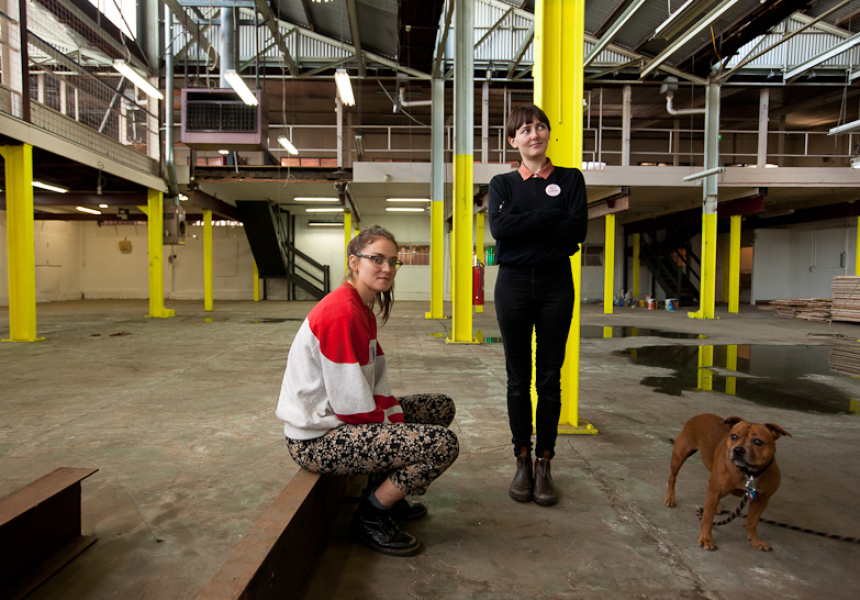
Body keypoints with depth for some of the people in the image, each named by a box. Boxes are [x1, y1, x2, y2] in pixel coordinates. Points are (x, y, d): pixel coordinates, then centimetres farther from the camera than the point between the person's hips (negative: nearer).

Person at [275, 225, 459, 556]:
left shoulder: (364, 310, 11)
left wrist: (399, 427, 1)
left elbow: (377, 382, 10)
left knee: (442, 407, 15)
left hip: (343, 423, 10)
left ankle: (382, 493, 19)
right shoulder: (340, 313, -22)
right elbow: (351, 402, -22)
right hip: (317, 440, -10)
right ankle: (369, 517, -2)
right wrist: (391, 431, -10)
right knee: (443, 444, -22)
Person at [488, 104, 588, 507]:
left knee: (549, 378, 3)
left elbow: (577, 231, -8)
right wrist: (551, 216, -11)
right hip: (513, 283, 1)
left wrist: (523, 223, -10)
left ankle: (544, 464, 14)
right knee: (518, 378, 5)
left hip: (555, 284, 0)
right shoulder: (502, 183, 9)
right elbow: (499, 228, -11)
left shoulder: (570, 179, 8)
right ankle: (522, 461, 18)